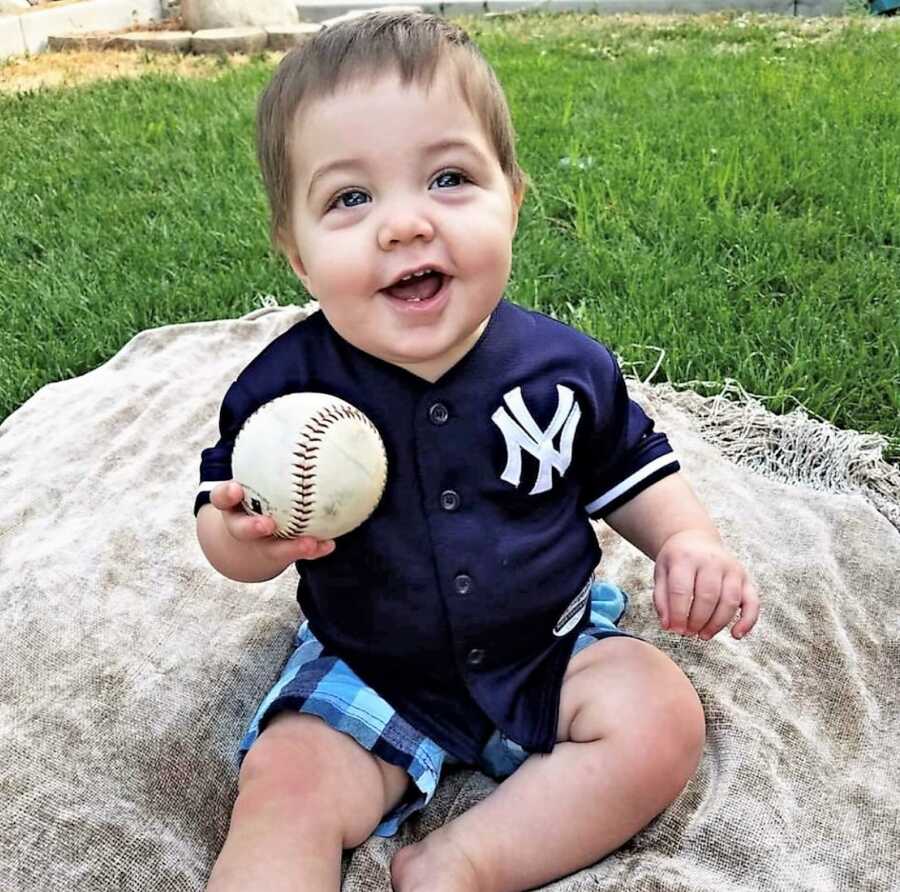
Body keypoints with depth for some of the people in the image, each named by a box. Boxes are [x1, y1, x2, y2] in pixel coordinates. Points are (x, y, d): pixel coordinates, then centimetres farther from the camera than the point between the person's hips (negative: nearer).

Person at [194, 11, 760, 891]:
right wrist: (247, 536, -28)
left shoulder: (562, 364, -12)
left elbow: (632, 474, 3)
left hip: (550, 648, 2)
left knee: (662, 722, -16)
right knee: (283, 786, -20)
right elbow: (222, 517, -4)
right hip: (366, 673, -1)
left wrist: (689, 542, -15)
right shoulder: (286, 387, -16)